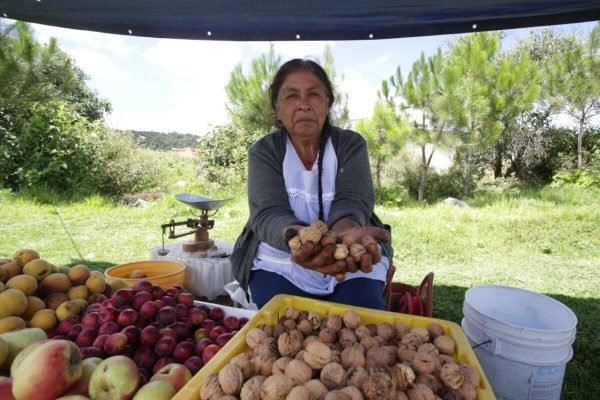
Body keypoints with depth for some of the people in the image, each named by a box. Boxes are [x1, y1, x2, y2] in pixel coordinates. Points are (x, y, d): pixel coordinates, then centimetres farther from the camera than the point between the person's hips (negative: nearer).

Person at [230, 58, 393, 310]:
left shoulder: (351, 145, -1)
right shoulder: (263, 151, -3)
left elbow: (351, 203, -17)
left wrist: (347, 233, -43)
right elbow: (268, 213, -18)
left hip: (353, 261, 1)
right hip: (281, 264, 0)